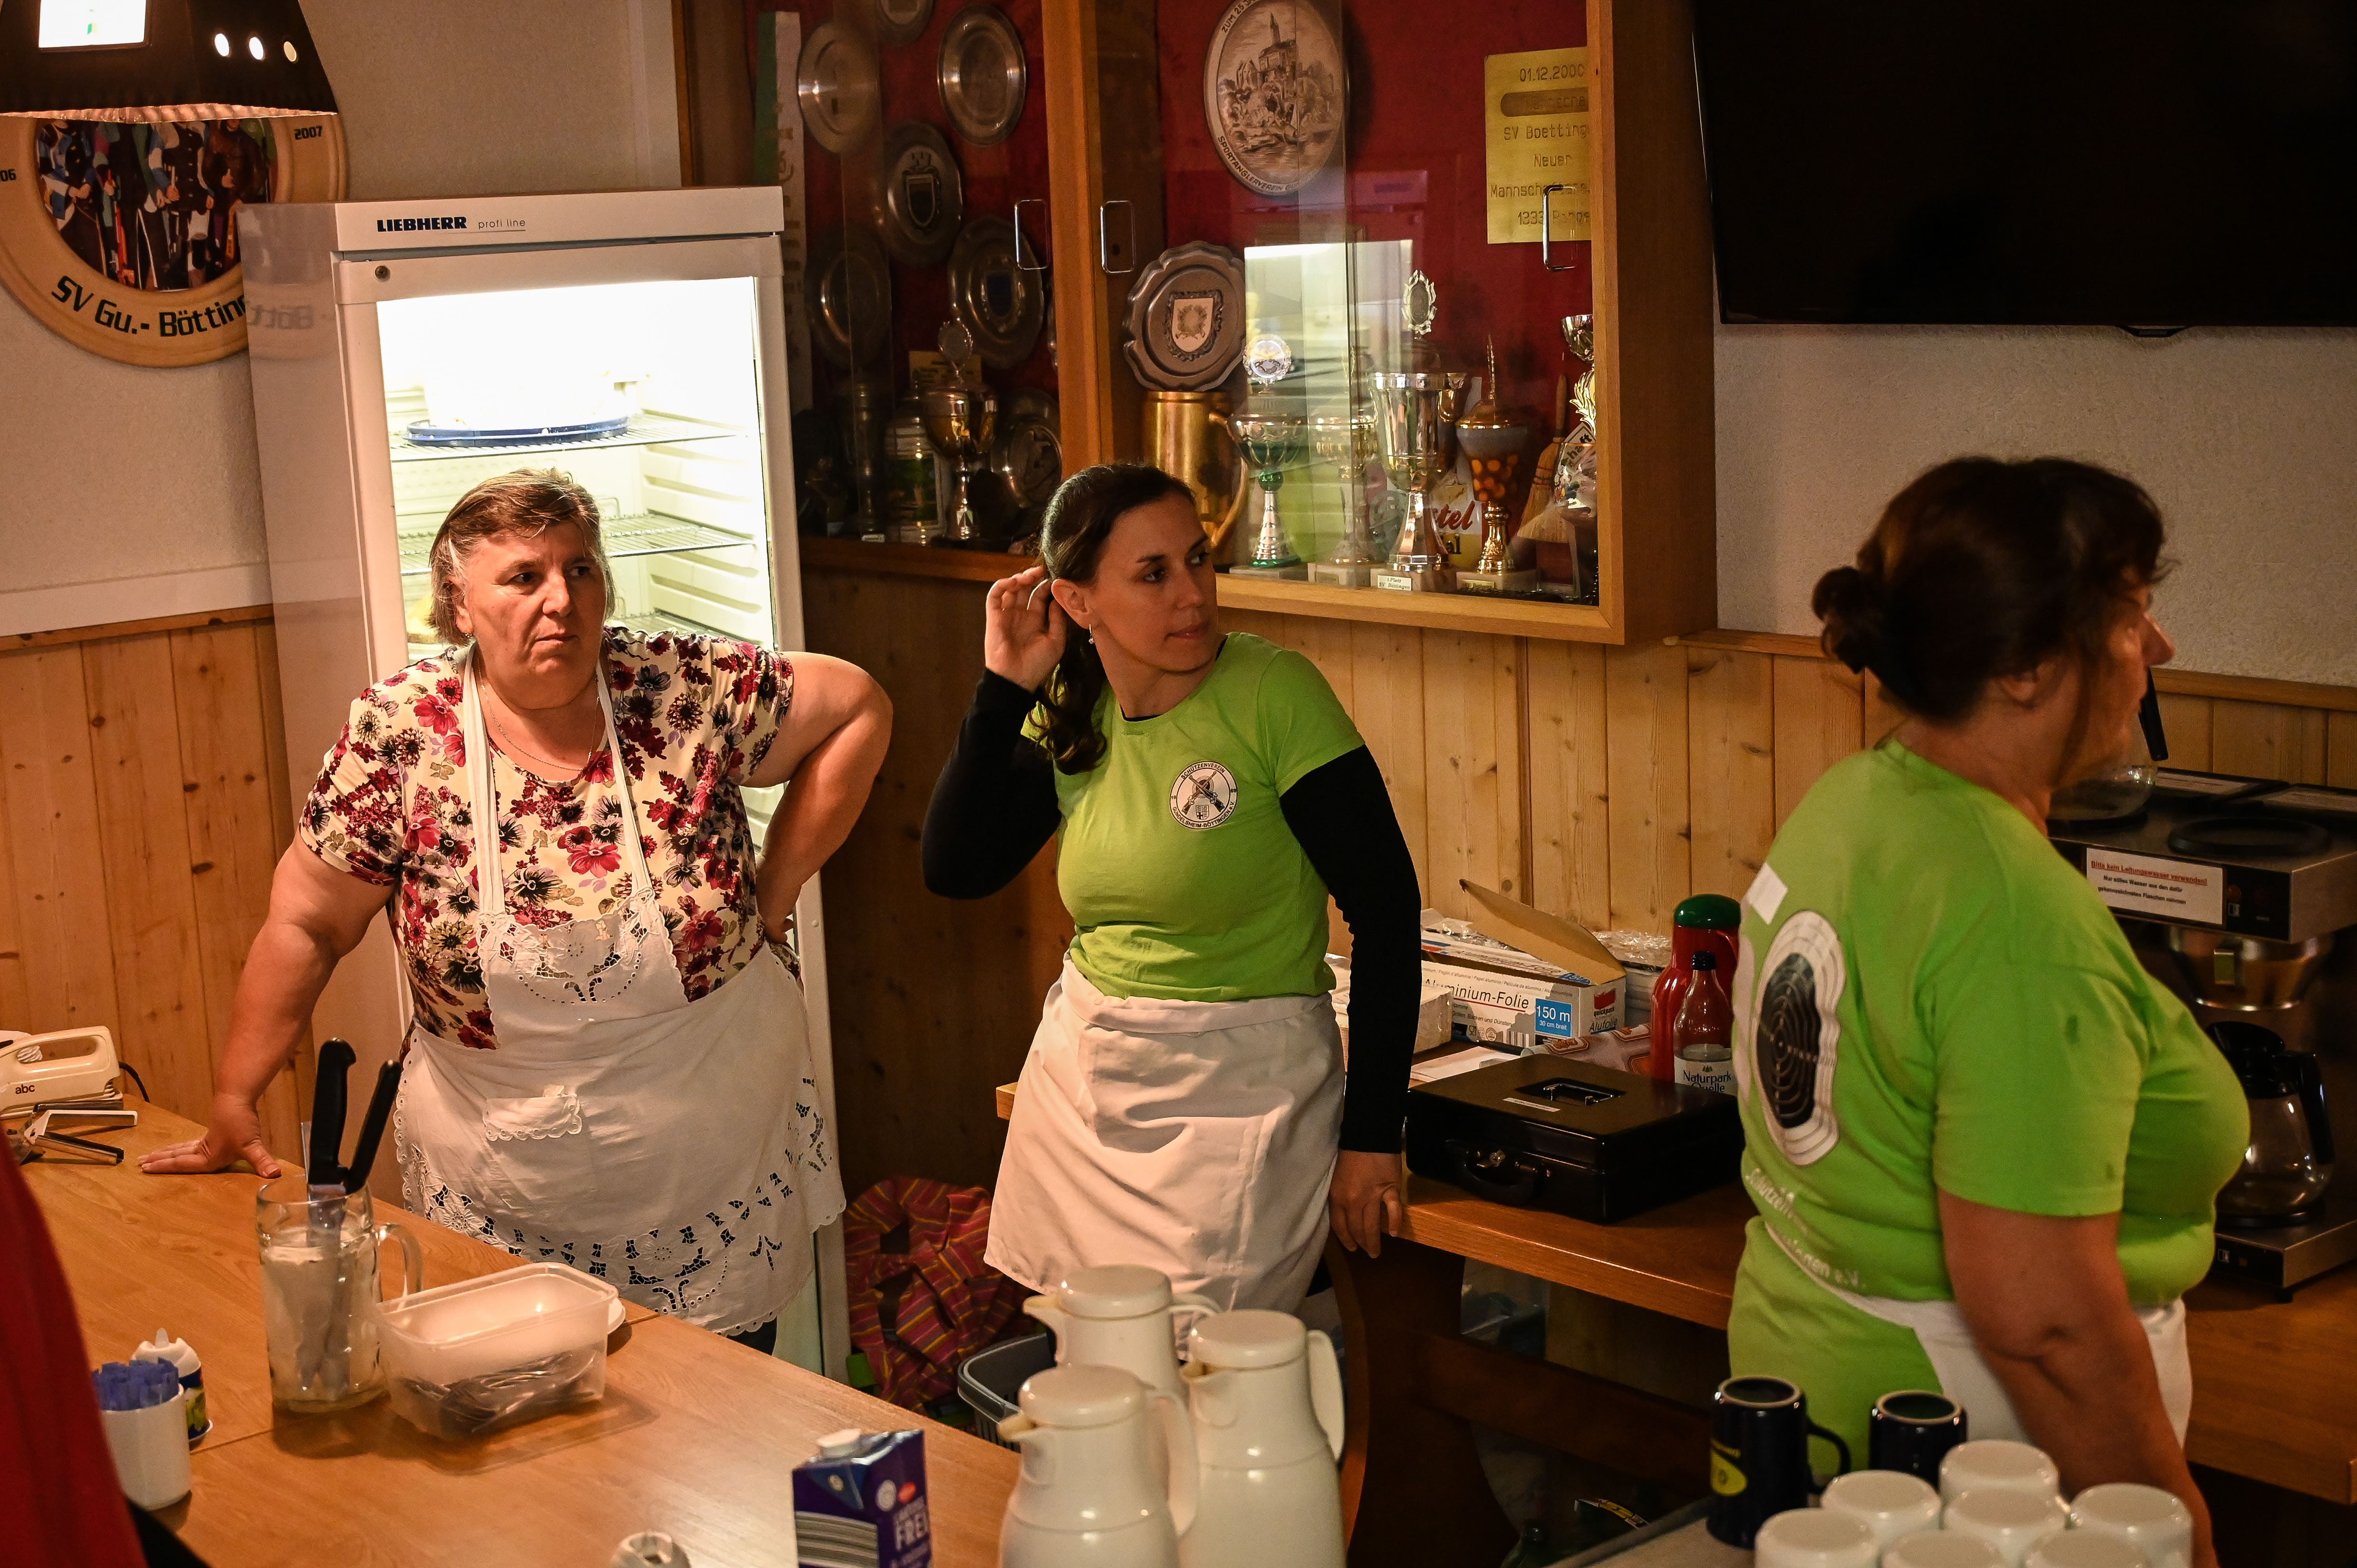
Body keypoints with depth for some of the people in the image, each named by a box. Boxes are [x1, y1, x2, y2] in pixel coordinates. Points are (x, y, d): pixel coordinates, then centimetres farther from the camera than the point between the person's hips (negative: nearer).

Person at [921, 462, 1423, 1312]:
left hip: (1237, 1094, -5)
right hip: (1080, 1074, 5)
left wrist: (1371, 1137, -12)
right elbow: (954, 868, -1)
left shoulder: (1273, 693, -15)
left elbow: (1385, 906, -14)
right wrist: (1004, 689, -7)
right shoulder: (1071, 716, 2)